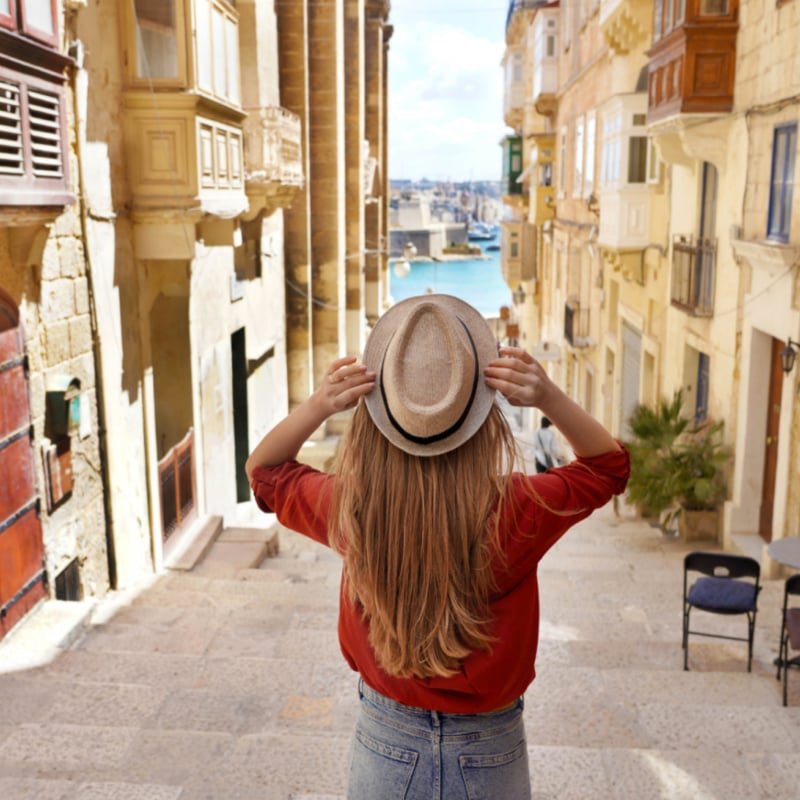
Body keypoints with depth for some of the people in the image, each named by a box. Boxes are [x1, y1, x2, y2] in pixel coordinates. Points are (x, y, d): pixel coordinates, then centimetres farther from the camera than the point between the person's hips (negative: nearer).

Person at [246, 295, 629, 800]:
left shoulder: (350, 511, -22)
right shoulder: (517, 512, -25)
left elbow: (265, 470, 0)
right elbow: (608, 465, -4)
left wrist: (318, 406, -19)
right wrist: (549, 398, -21)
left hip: (386, 745, 1)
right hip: (491, 756, 0)